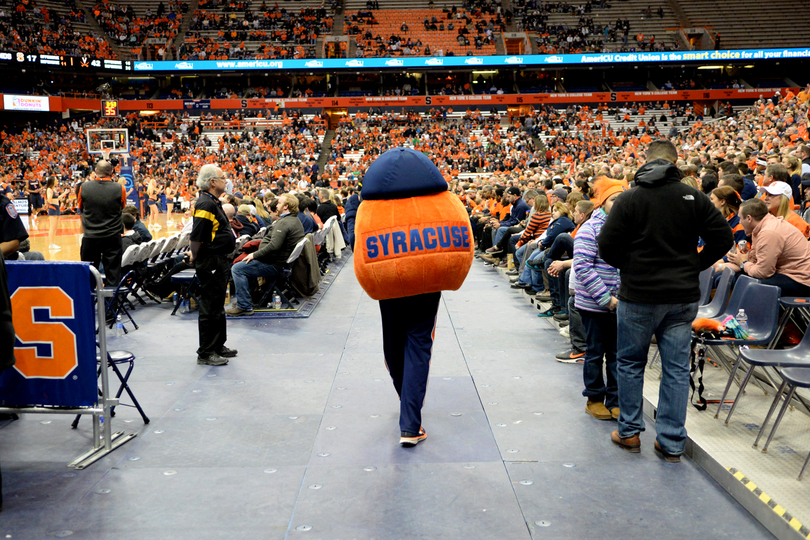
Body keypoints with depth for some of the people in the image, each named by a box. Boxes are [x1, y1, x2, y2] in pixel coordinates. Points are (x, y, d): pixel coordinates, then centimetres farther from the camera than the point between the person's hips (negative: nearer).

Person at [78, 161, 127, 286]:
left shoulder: (84, 187, -6)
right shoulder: (119, 189, -11)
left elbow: (81, 208, 10)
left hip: (90, 237, 1)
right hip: (113, 237, -1)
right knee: (113, 272, 6)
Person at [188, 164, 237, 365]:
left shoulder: (214, 202, 15)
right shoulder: (205, 204, -19)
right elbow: (196, 238, -22)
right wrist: (195, 258, -11)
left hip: (220, 262, 11)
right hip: (211, 263, -11)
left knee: (218, 307, 18)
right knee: (210, 309, -4)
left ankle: (218, 346, 30)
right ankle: (206, 353, 4)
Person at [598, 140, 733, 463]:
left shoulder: (629, 199, -7)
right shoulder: (693, 197, -1)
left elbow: (607, 247, -10)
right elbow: (722, 237, -2)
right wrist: (694, 266, 7)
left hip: (638, 296, -2)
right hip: (683, 297, 2)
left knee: (630, 363, 14)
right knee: (677, 368, 9)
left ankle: (629, 433, 22)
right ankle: (672, 443, 15)